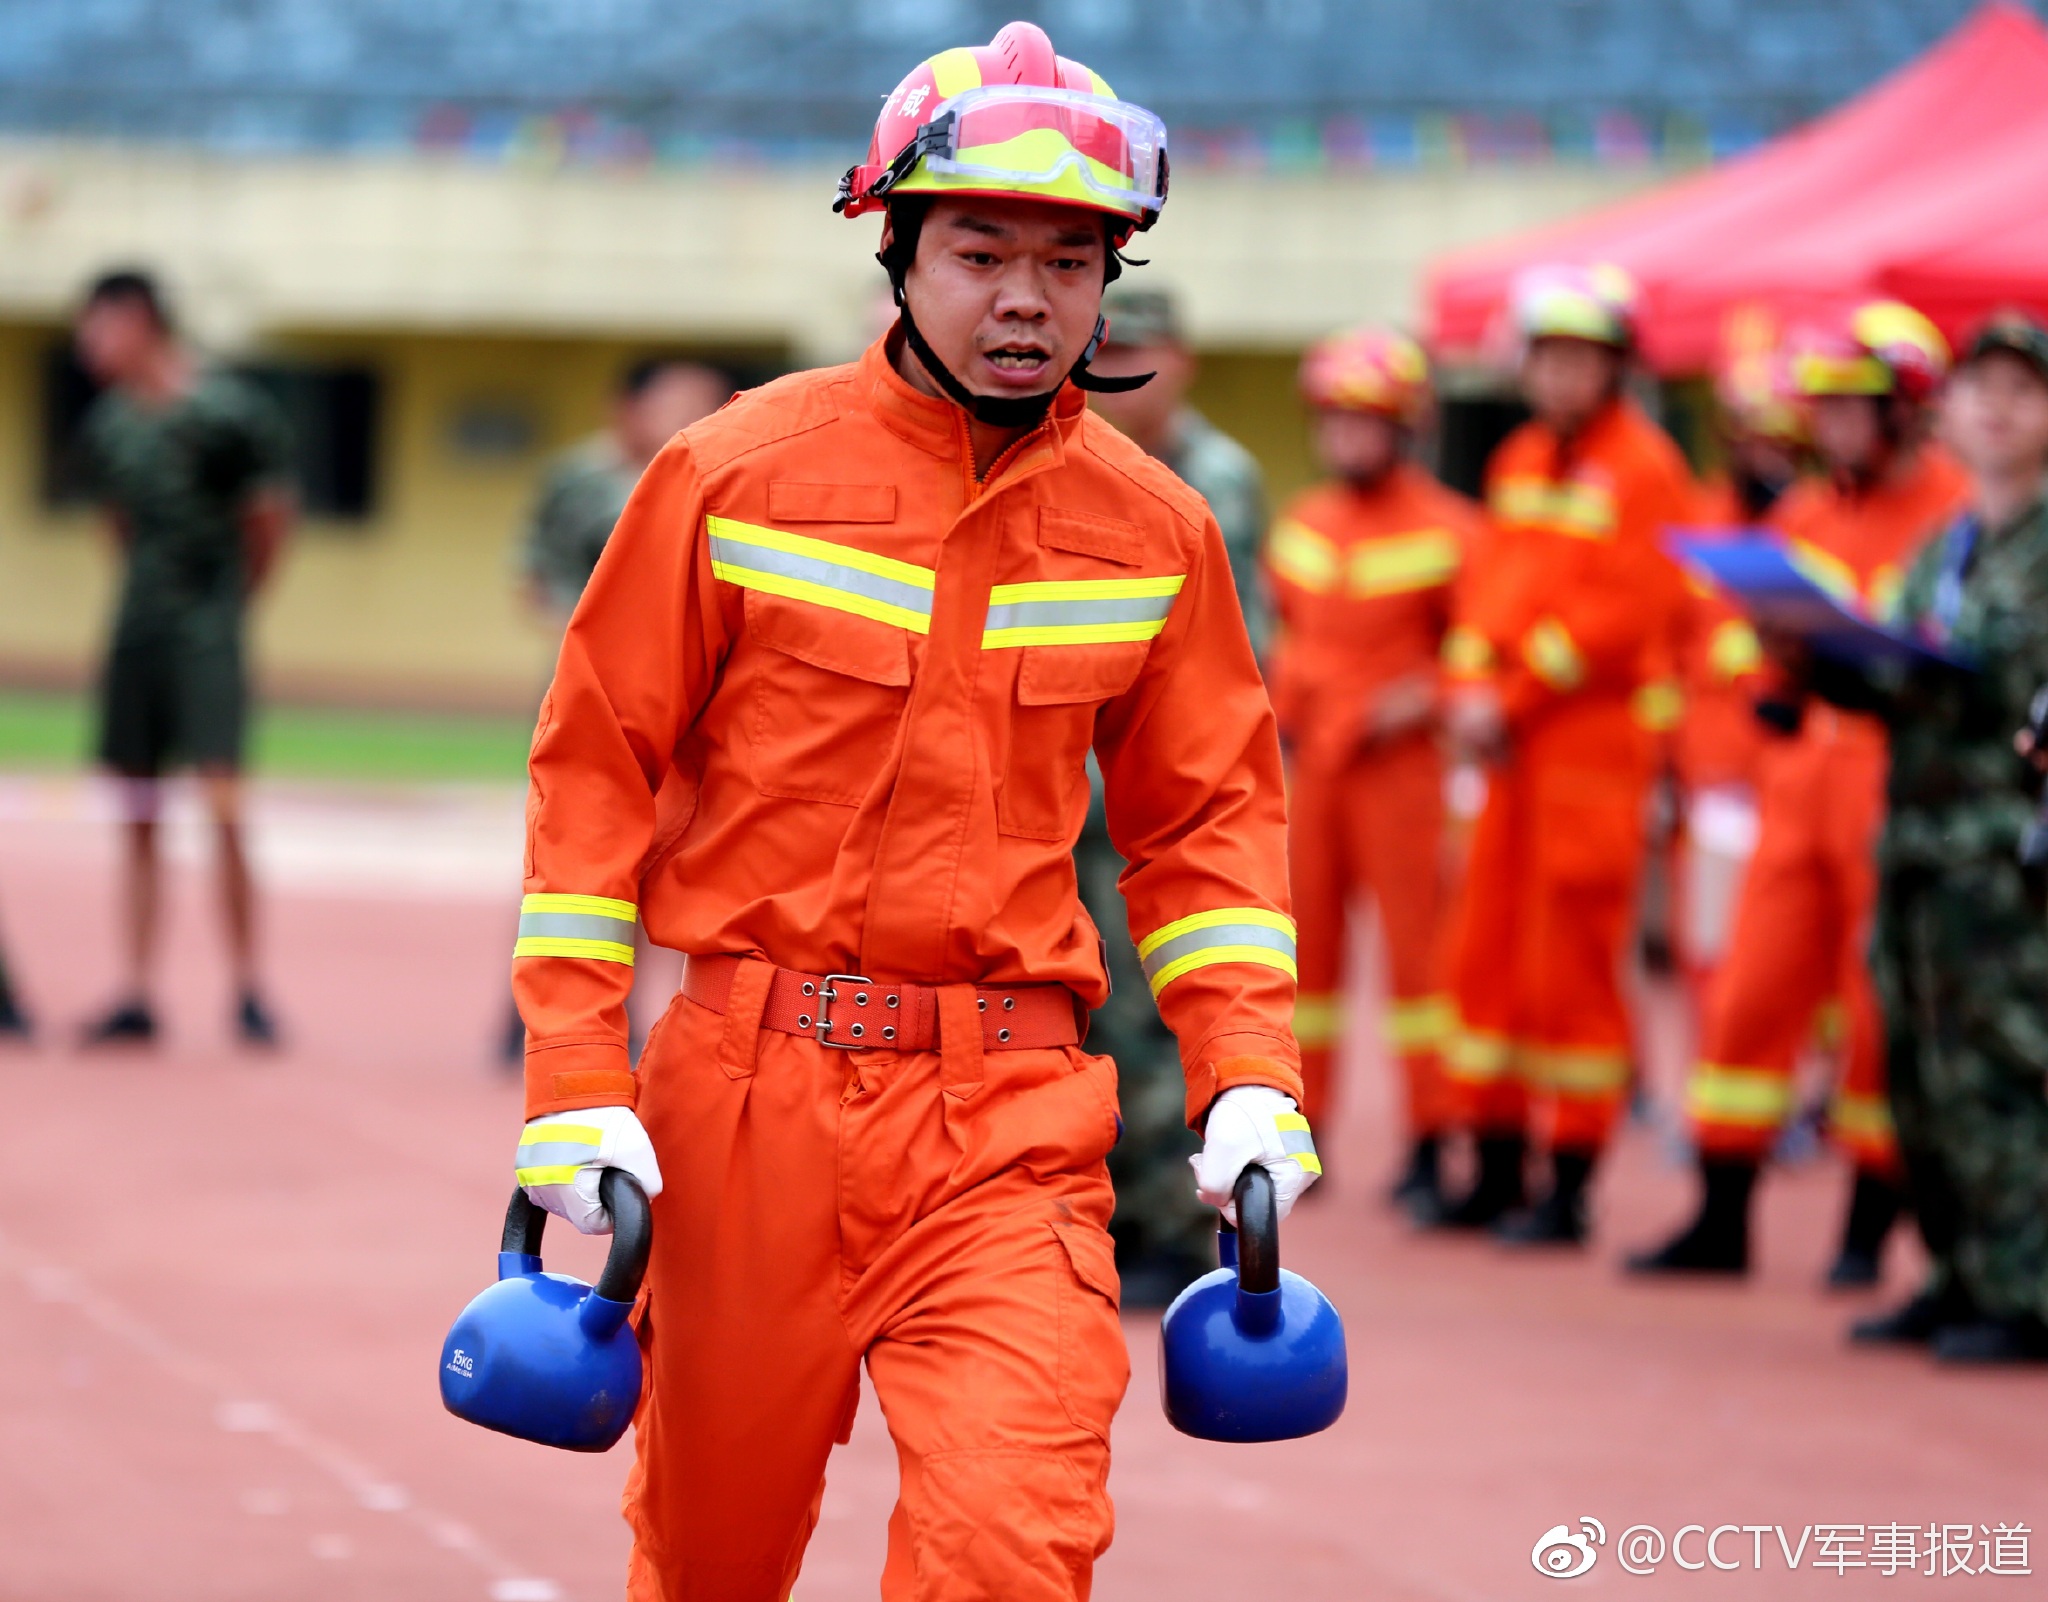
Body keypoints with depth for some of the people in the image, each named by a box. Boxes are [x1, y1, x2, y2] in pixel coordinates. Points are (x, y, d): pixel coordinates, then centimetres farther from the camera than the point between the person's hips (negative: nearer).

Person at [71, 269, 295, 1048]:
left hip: (207, 630, -6)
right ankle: (138, 995, 13)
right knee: (139, 818, 8)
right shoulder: (107, 424, 6)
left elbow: (269, 519, -3)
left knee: (222, 808, -13)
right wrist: (151, 594, 12)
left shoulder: (229, 413, -12)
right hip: (138, 631, 6)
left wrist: (228, 602, 4)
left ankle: (248, 990, -4)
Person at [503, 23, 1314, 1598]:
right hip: (751, 1085, -1)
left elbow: (1206, 815, 14)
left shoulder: (1154, 528, 5)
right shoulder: (737, 477, -3)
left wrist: (1251, 1075, 2)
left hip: (1010, 1112, 1)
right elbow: (598, 768, 0)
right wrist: (574, 1080, -6)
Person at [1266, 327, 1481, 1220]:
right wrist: (1278, 705, 11)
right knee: (1303, 938, 6)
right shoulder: (1302, 525, 12)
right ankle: (1300, 1130, 15)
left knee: (1414, 939, -6)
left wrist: (1428, 698, -14)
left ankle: (1427, 1149, -4)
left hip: (1400, 765, -5)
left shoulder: (1445, 530, -4)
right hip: (1309, 764, 5)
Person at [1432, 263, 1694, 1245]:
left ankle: (1568, 1190, 0)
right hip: (1512, 751, 8)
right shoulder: (1520, 460, 15)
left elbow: (1624, 611, -15)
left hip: (1598, 742, -8)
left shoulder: (1644, 467, -8)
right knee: (1485, 951, 9)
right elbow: (1489, 582, 15)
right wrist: (1470, 689, -2)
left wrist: (1513, 698, -15)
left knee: (1571, 965, -5)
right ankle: (1495, 1172, 19)